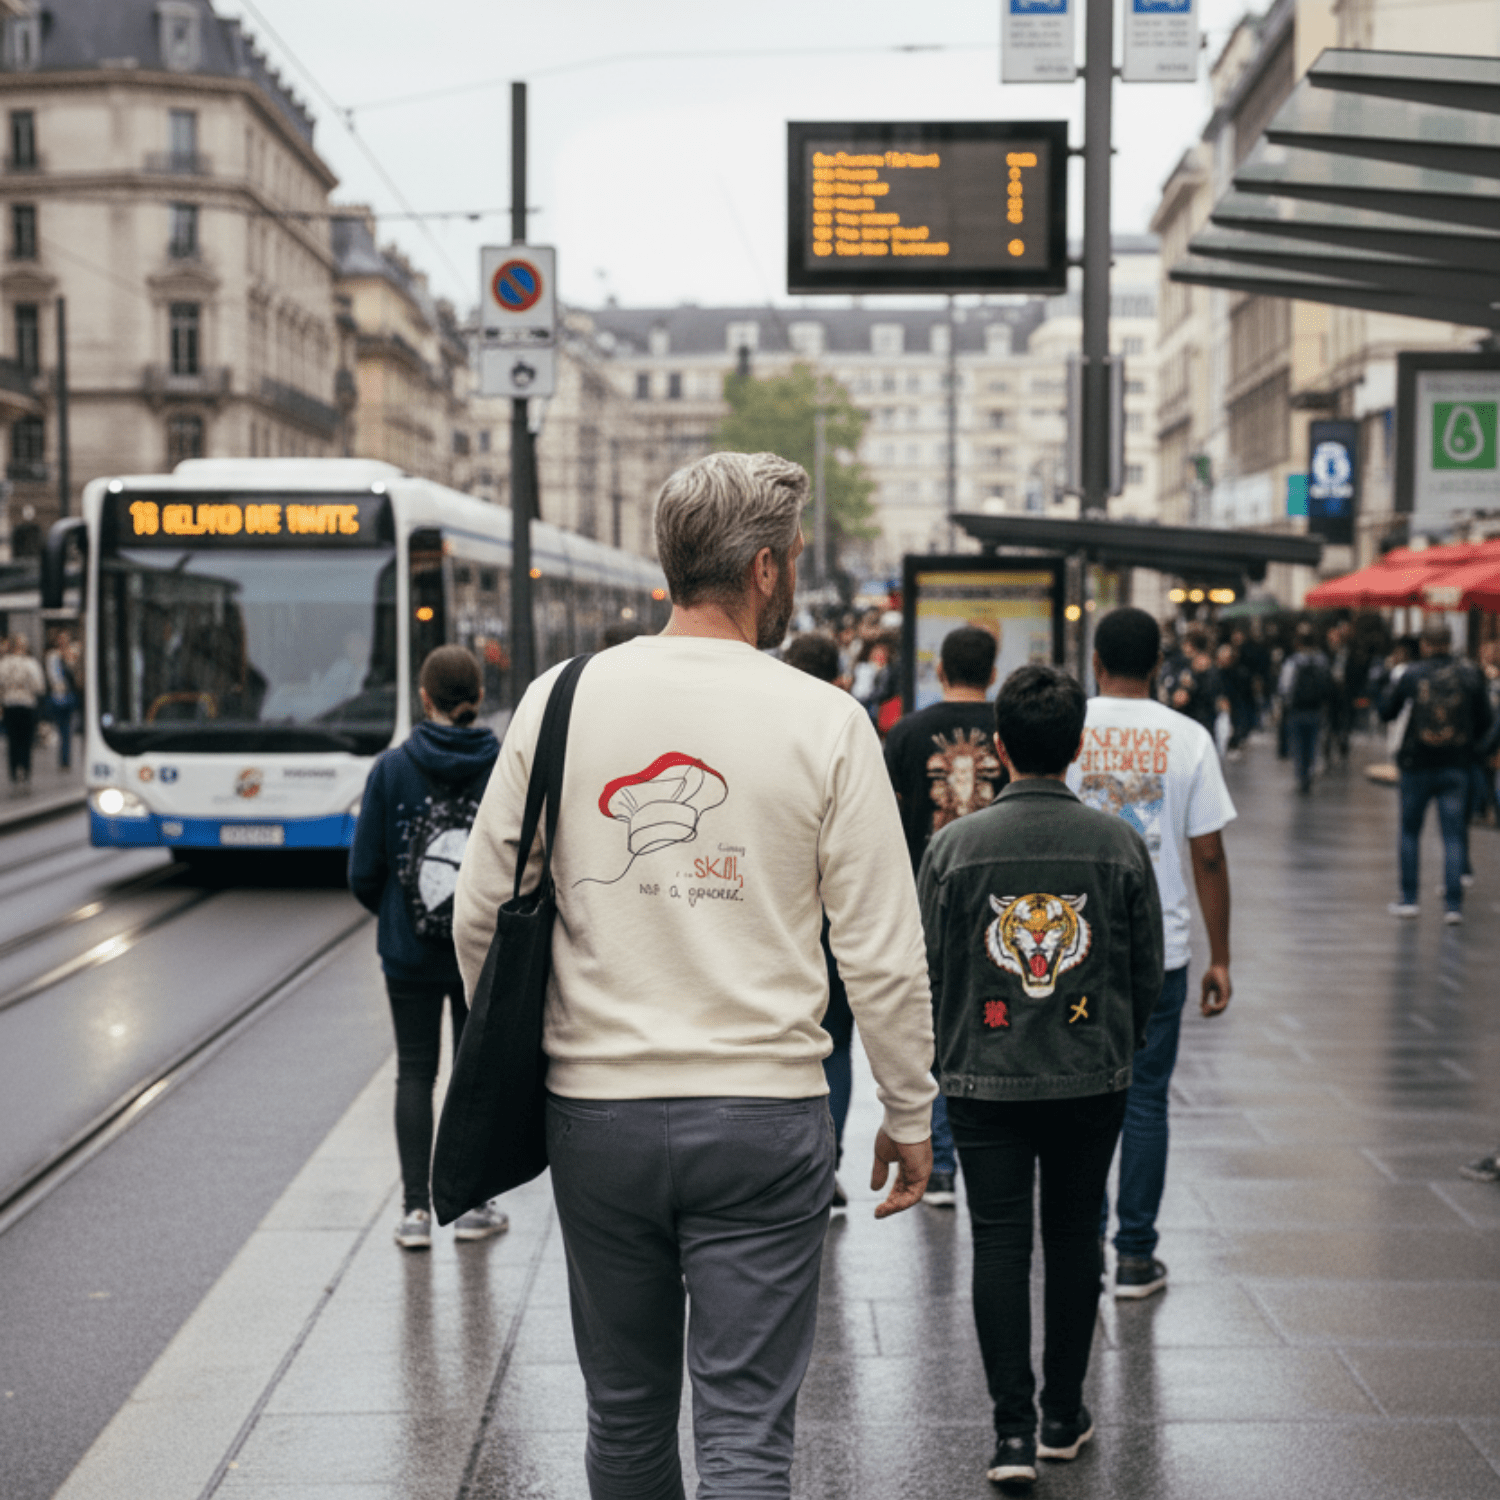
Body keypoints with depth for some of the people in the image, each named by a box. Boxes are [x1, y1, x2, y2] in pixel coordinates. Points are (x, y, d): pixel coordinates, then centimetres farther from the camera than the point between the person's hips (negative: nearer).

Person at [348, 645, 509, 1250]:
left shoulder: (392, 769, -7)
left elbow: (364, 871, -4)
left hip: (409, 951, 0)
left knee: (415, 1073, 10)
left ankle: (416, 1209, 5)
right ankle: (471, 1205, 17)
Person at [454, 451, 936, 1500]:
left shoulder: (561, 701, 0)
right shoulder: (825, 722, -7)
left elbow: (481, 913, 4)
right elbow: (881, 952, -6)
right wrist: (910, 1115, 6)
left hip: (596, 1110, 3)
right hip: (763, 1115, -3)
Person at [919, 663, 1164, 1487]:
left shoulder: (954, 845, -8)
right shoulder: (1121, 844, -5)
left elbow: (926, 970, -1)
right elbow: (1148, 972, 2)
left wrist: (945, 1056, 16)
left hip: (984, 1079, -1)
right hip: (1092, 1079, 1)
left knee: (999, 1241, 4)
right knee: (1074, 1235, 14)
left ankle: (1013, 1428, 1)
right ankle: (1064, 1414, 24)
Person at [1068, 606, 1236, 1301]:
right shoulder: (1187, 739, -3)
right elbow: (1209, 857, -3)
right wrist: (1220, 958, 5)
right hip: (1159, 949, 0)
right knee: (1144, 1099, 8)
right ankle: (1135, 1255, 12)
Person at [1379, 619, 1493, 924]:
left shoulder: (1411, 675, -8)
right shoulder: (1470, 677, -3)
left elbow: (1386, 712, 3)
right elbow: (1484, 721, 3)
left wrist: (1394, 684, 19)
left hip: (1417, 765, -1)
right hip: (1456, 767, 1)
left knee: (1410, 832, 12)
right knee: (1454, 835, 4)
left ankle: (1409, 899, 15)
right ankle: (1453, 904, -1)